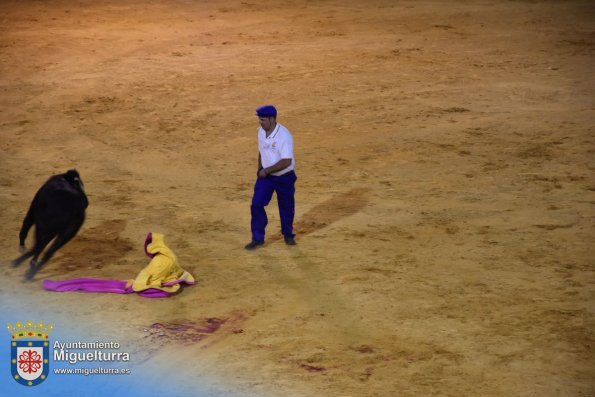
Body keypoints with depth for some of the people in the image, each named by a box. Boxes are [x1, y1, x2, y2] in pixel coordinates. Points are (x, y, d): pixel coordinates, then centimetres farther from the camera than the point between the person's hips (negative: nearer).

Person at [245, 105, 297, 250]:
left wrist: (266, 170, -23)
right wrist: (260, 169, 1)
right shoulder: (261, 132, -2)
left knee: (286, 207, 12)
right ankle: (258, 238, 6)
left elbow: (286, 161, -27)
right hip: (265, 176, 5)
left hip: (284, 177, -5)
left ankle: (288, 235, 34)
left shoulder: (284, 135, -25)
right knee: (256, 205, -4)